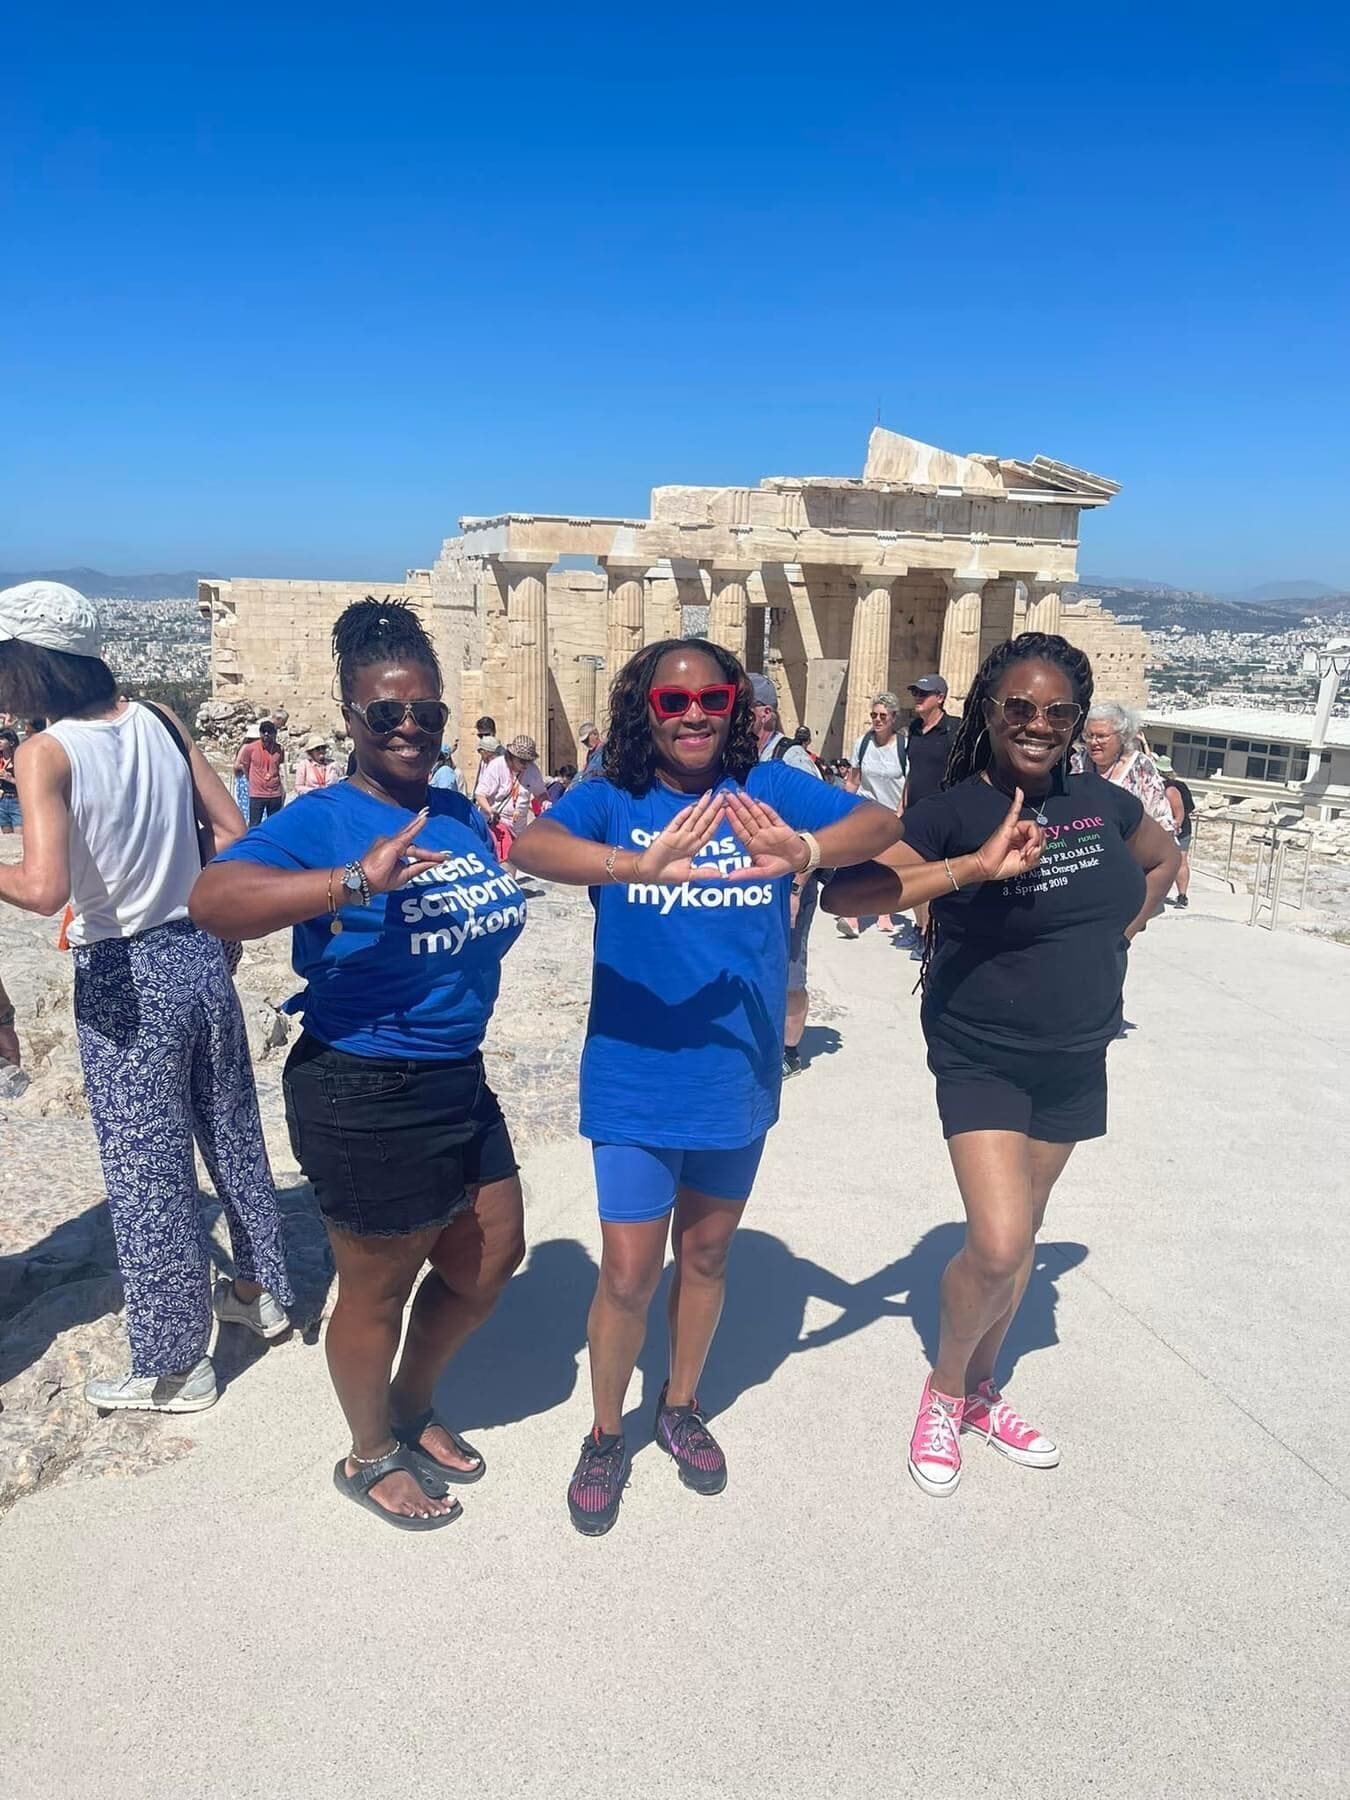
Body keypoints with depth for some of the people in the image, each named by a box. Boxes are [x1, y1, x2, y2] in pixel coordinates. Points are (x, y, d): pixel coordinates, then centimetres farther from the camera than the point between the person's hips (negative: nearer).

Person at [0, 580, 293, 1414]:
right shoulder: (160, 721, 1)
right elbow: (230, 830, 5)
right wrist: (220, 927, 15)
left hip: (125, 978, -6)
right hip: (199, 955, 6)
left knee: (149, 1174, 8)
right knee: (234, 1134, 21)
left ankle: (175, 1364, 23)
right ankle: (263, 1290, 40)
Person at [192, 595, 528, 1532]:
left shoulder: (460, 812, 5)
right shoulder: (322, 821, -17)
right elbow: (213, 897, -38)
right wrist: (356, 882, -45)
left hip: (458, 1080, 8)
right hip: (364, 1095, -8)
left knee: (493, 1255, 20)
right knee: (380, 1286, 12)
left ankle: (413, 1404, 46)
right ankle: (371, 1455, 40)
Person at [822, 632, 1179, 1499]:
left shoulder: (1100, 801, 0)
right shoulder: (954, 810, -17)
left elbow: (1165, 857, 21)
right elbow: (843, 890, -28)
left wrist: (1126, 924, 4)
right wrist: (969, 868, -34)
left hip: (1075, 1060, 5)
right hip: (982, 1059, -5)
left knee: (1024, 1234, 16)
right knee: (997, 1246, -14)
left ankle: (981, 1390, 38)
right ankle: (943, 1391, 17)